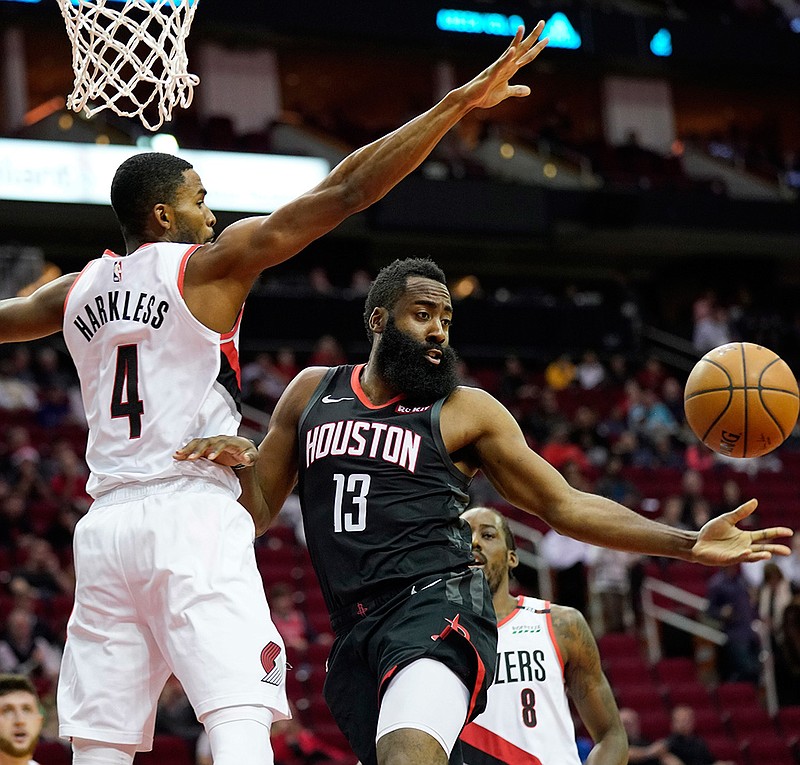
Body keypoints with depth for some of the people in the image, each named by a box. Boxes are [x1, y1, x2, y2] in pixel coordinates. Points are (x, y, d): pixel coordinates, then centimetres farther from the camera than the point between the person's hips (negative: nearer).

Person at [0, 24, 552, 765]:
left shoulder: (78, 290, 15)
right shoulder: (209, 264, 0)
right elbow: (342, 192, -6)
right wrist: (459, 101, -6)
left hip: (107, 525, 6)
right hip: (192, 516, -6)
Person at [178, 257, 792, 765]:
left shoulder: (465, 412, 7)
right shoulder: (312, 393, 16)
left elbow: (564, 505, 6)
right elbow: (258, 509, 19)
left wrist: (689, 545, -5)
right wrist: (232, 462, -7)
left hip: (437, 607, -5)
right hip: (355, 632, 5)